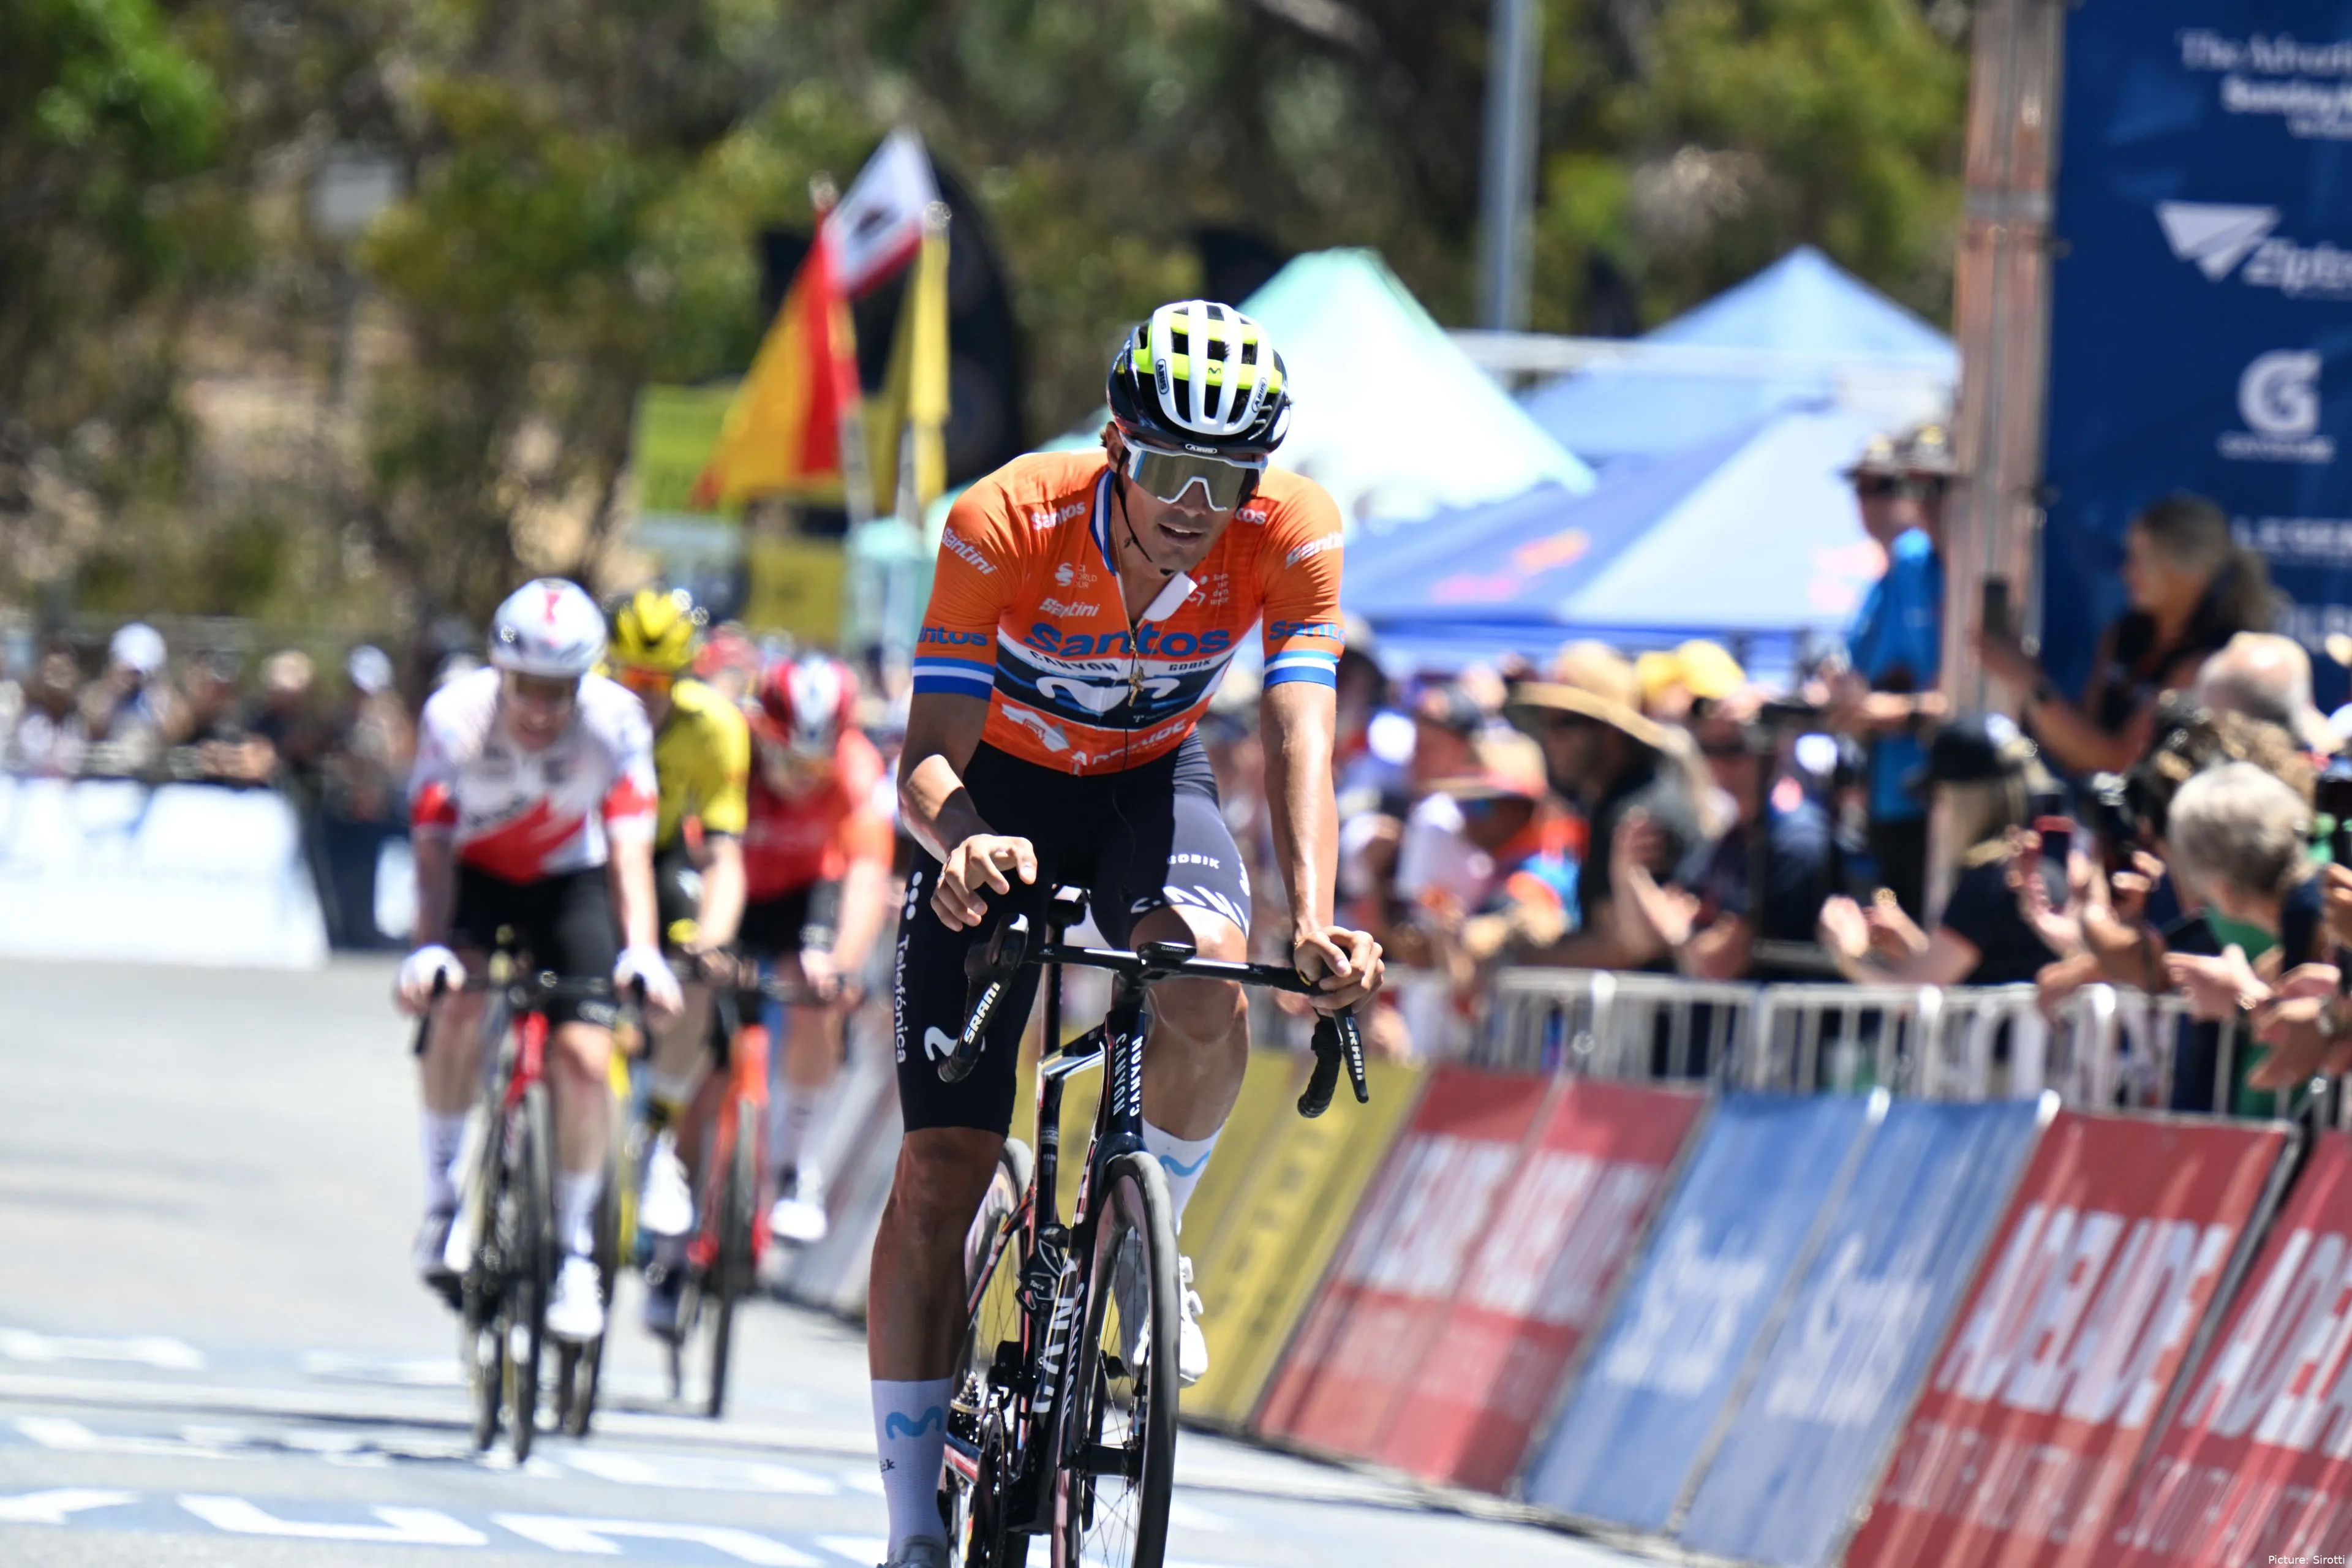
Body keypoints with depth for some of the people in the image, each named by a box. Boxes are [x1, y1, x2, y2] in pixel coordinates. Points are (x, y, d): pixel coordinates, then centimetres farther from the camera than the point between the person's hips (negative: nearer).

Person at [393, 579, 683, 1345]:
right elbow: (432, 848, -29)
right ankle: (442, 1194, -13)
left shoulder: (615, 721, -26)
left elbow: (630, 849, -30)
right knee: (457, 1002, -30)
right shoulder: (456, 716, -27)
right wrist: (427, 949, -43)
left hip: (568, 882, 1)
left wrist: (640, 951, -45)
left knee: (584, 1058, -14)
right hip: (476, 878, -1)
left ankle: (576, 1246, 5)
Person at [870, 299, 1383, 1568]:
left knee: (1206, 994, -33)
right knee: (942, 1167, -8)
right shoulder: (1005, 525, -30)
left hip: (1153, 782, 1)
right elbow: (929, 757, -31)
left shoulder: (1292, 537, -24)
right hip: (1002, 791, -1)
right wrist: (959, 845, -54)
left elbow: (1299, 739, -31)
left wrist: (1313, 921, -48)